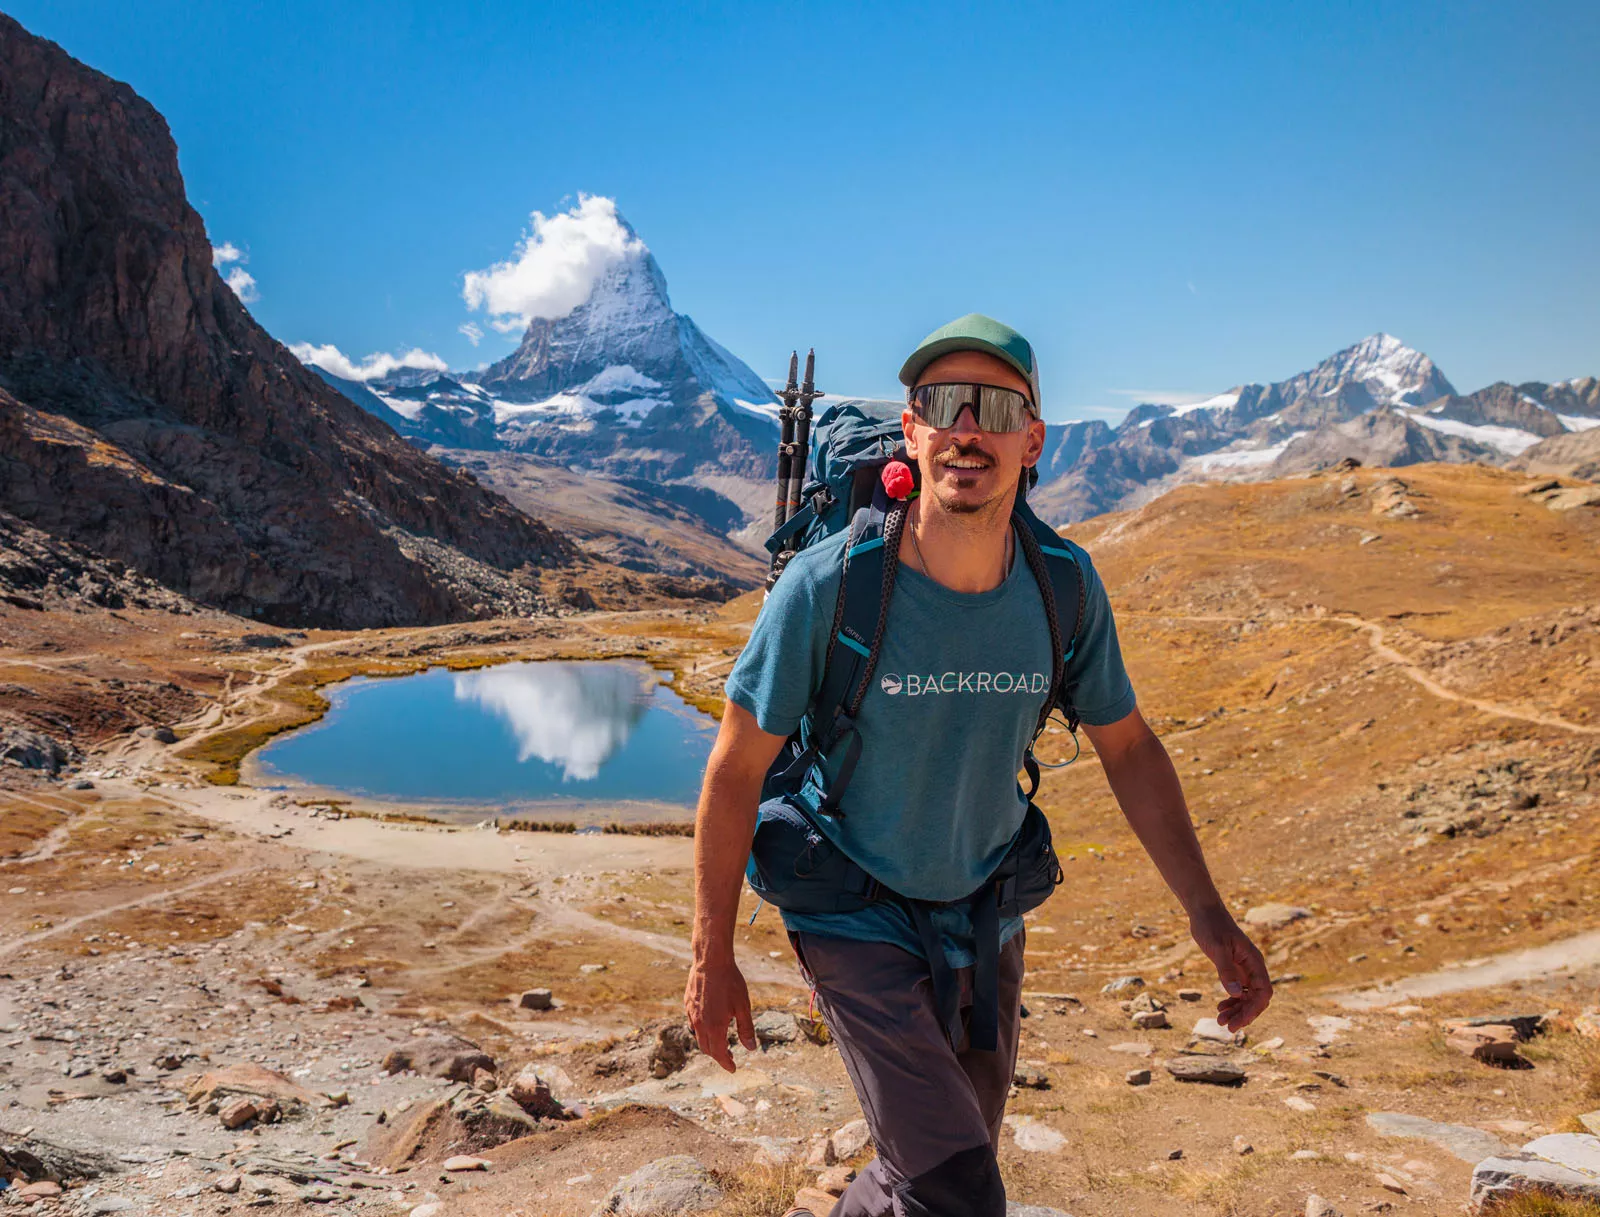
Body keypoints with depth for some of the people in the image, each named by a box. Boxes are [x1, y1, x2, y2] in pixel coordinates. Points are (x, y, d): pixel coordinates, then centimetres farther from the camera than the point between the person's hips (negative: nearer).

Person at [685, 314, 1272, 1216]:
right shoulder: (829, 586, -26)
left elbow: (1128, 745, 1)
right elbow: (736, 771, -16)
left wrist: (1208, 912, -4)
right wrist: (713, 959, -10)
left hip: (985, 913, 5)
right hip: (857, 919, -4)